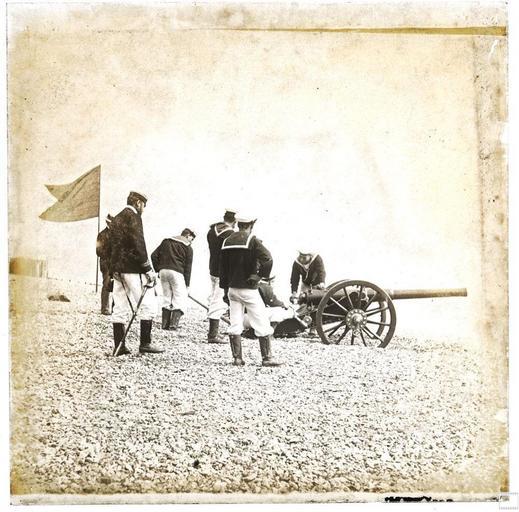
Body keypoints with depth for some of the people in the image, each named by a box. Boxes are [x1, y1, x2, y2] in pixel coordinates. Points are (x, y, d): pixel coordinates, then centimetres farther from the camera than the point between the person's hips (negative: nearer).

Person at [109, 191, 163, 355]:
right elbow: (138, 244, -16)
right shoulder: (133, 217, -7)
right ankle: (145, 343, -2)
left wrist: (113, 269, 21)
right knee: (147, 305, -2)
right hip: (133, 268, -9)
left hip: (117, 269, 9)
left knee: (120, 308, 9)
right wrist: (148, 269, -13)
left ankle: (119, 346, 10)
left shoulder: (115, 219, 20)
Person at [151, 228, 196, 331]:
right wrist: (187, 284, 7)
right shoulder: (188, 248, 6)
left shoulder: (166, 241, 19)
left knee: (167, 299, 15)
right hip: (176, 272, -5)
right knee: (180, 301, 1)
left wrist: (158, 269, 16)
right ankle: (174, 324, -12)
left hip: (163, 271, 5)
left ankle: (165, 324, 12)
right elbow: (188, 267, 4)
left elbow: (154, 255, 12)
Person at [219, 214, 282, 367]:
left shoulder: (227, 241, 8)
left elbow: (222, 267, 12)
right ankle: (267, 358, 3)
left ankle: (237, 358, 10)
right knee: (262, 324, 2)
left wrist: (225, 288, 18)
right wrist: (260, 275, -11)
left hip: (232, 289, 6)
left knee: (235, 324, 10)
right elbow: (267, 259, -25)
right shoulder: (252, 240, -10)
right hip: (249, 289, -6)